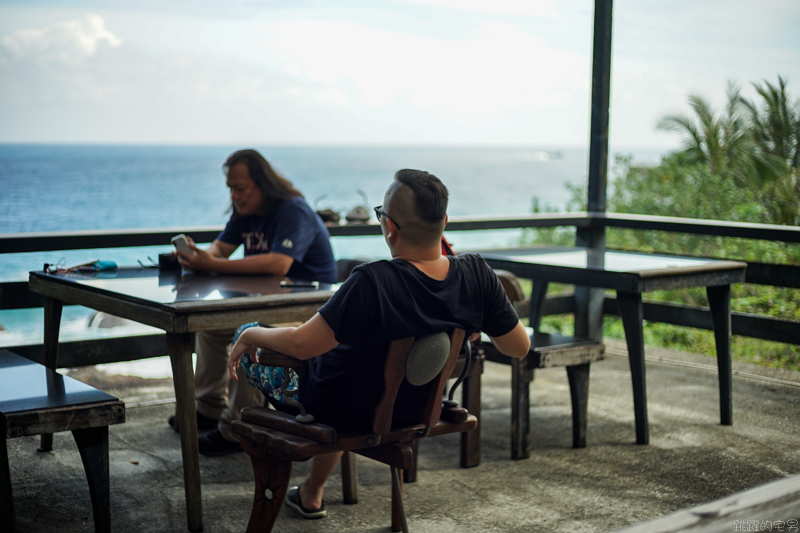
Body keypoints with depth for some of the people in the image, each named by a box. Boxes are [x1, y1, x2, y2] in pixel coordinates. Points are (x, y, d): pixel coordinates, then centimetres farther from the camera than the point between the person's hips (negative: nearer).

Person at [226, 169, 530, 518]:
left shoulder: (373, 283, -37)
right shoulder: (476, 274, -21)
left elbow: (301, 345, -30)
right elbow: (520, 347, -9)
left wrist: (249, 335, -11)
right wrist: (474, 325, 8)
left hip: (341, 409, -6)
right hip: (411, 408, 6)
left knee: (246, 335, 16)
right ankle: (311, 494, 47)